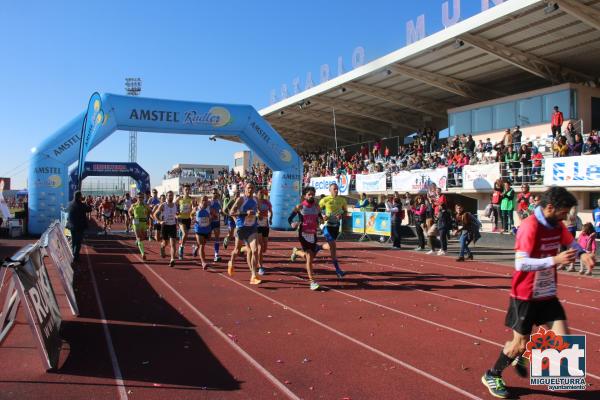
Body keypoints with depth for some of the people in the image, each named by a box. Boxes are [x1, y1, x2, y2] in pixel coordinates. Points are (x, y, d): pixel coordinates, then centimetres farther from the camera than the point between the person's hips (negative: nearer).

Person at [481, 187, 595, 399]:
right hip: (526, 295, -7)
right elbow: (520, 263, -30)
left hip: (547, 293, 7)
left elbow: (570, 242, 19)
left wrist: (582, 253, -3)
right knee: (520, 342, 2)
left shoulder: (556, 225, 1)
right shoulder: (529, 226, -24)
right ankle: (492, 376, 26)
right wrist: (555, 259, -36)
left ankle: (520, 355, 29)